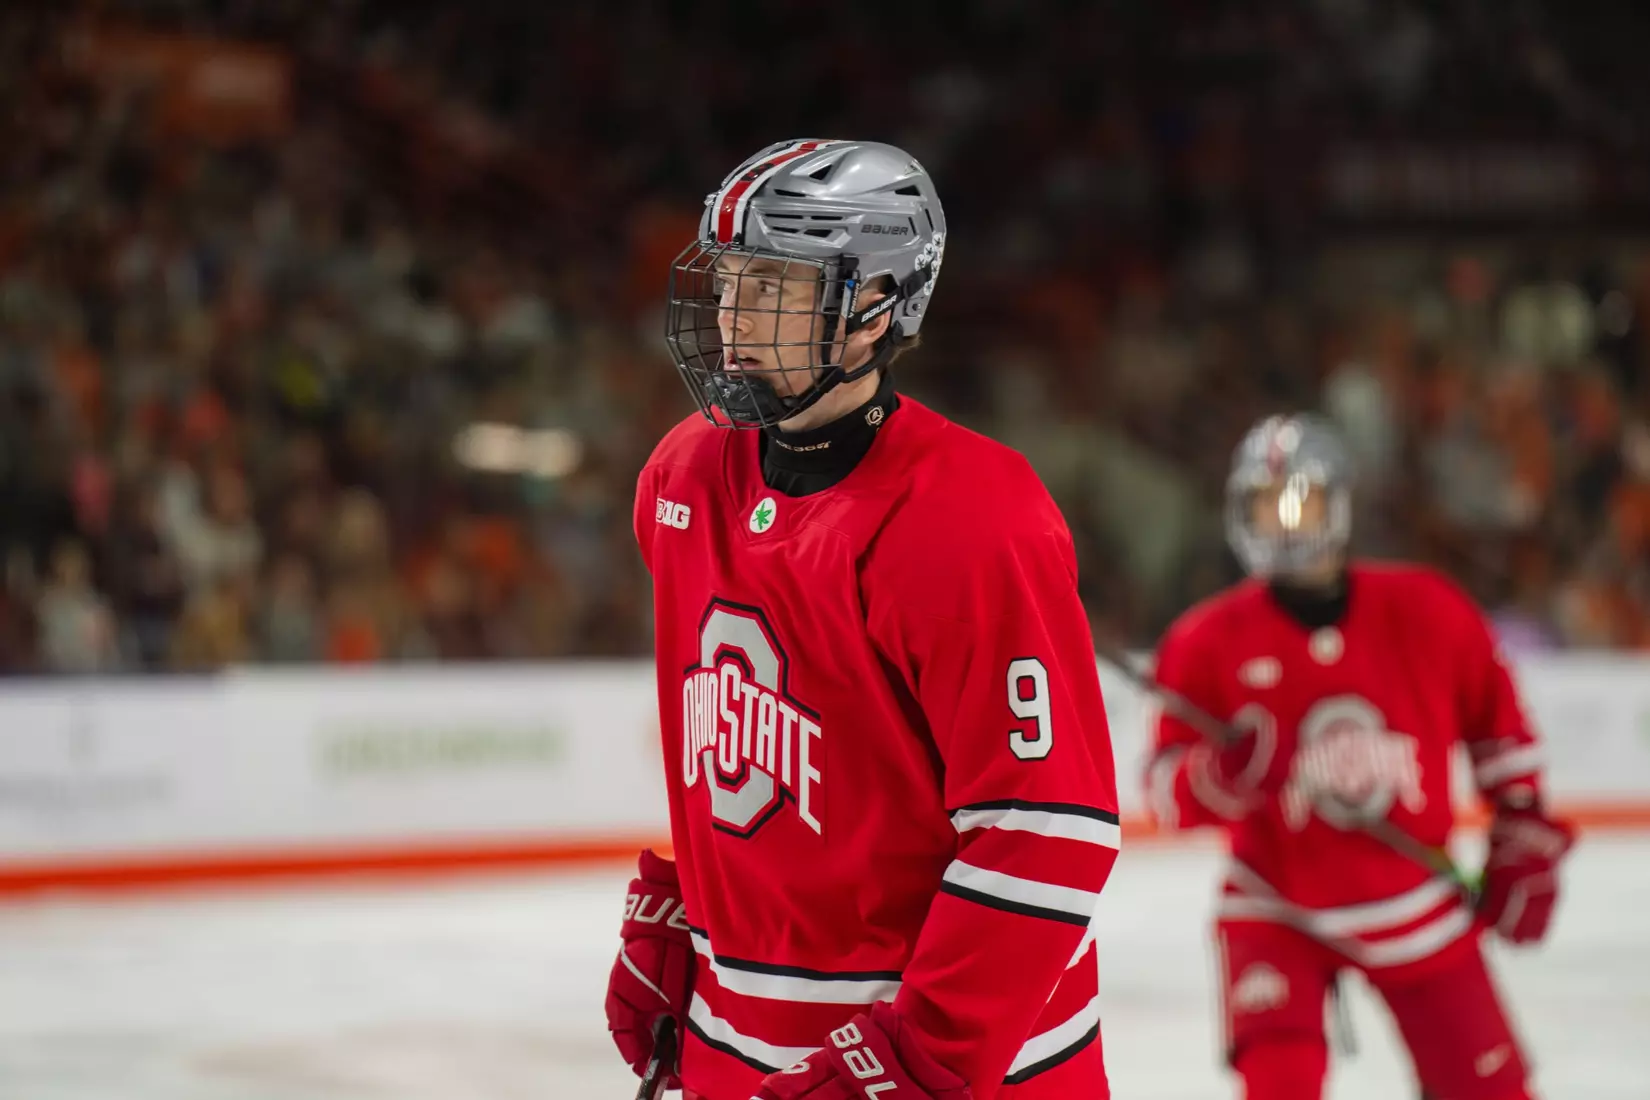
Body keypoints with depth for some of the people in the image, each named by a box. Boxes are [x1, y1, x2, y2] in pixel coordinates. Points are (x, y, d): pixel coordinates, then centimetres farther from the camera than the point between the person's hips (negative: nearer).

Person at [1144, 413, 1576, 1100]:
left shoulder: (1425, 613, -9)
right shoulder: (1209, 642, -12)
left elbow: (1499, 727, 5)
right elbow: (1169, 794, -10)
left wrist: (1524, 845, 7)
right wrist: (1223, 773, -31)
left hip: (1415, 906, 2)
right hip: (1279, 911, -2)